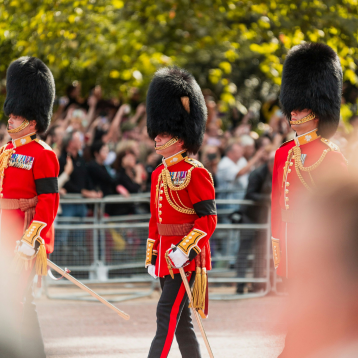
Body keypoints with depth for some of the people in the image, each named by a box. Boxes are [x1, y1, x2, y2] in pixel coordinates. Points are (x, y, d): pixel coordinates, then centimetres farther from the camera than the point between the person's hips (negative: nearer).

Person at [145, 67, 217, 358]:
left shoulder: (196, 174, -11)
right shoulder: (159, 174, 14)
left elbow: (208, 219, -16)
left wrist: (184, 249, -24)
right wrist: (151, 256, 18)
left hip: (186, 257, -9)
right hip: (166, 257, 9)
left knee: (167, 315, -13)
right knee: (180, 320, 11)